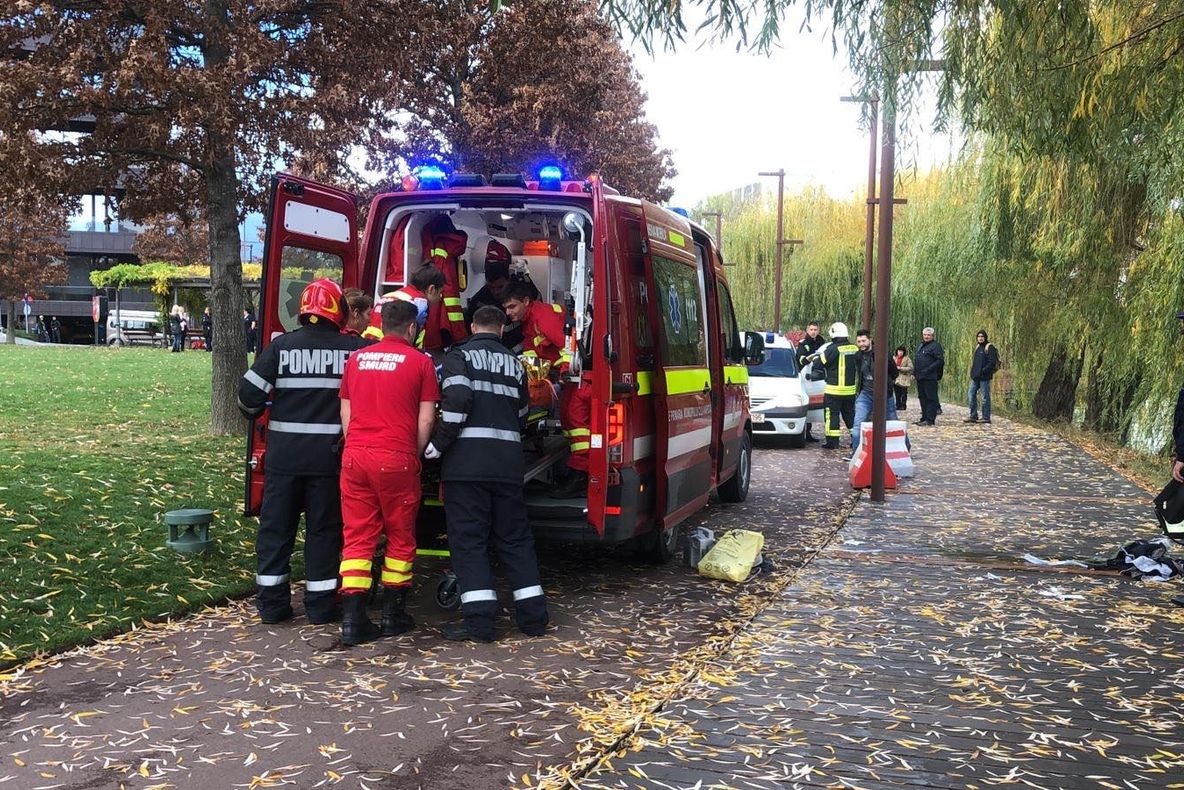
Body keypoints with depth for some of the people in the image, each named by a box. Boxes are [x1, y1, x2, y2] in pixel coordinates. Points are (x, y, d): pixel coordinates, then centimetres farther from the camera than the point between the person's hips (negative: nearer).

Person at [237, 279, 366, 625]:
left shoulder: (281, 346, -3)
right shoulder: (353, 348, -5)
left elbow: (249, 391, -3)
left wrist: (254, 412, 17)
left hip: (284, 453, 1)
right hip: (330, 455, -1)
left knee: (276, 526, 12)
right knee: (324, 529, 9)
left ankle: (271, 603, 17)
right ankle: (321, 605, 13)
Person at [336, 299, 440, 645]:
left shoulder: (357, 358, 12)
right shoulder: (420, 361, 0)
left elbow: (345, 413, 15)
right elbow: (426, 420, -1)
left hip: (355, 457, 4)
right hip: (396, 459, -4)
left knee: (357, 537, 7)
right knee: (400, 537, 11)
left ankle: (353, 620, 2)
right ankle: (394, 615, 18)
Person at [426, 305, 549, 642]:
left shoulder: (460, 356, 1)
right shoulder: (514, 363, 17)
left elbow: (457, 402, -14)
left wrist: (436, 447, -9)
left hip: (466, 461, -4)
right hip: (508, 462, 5)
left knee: (468, 539, 0)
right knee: (515, 538, 12)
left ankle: (479, 620, -3)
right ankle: (533, 615, 15)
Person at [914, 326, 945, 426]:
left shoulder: (936, 346, -6)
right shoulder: (920, 346, 20)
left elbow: (940, 361, -14)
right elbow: (915, 360, 26)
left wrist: (929, 369, -21)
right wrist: (914, 372, 15)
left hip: (930, 377, -9)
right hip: (920, 377, 9)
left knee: (931, 398, -7)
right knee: (922, 397, 12)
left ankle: (930, 419, -7)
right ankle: (924, 418, 20)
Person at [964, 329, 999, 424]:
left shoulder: (989, 348, -8)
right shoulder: (977, 347, 17)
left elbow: (992, 362, -16)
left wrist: (984, 370, -20)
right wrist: (973, 372, 12)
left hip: (984, 377, -9)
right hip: (976, 377, 9)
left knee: (985, 397, -3)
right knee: (971, 394, 8)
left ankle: (986, 418, 3)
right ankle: (973, 416, 14)